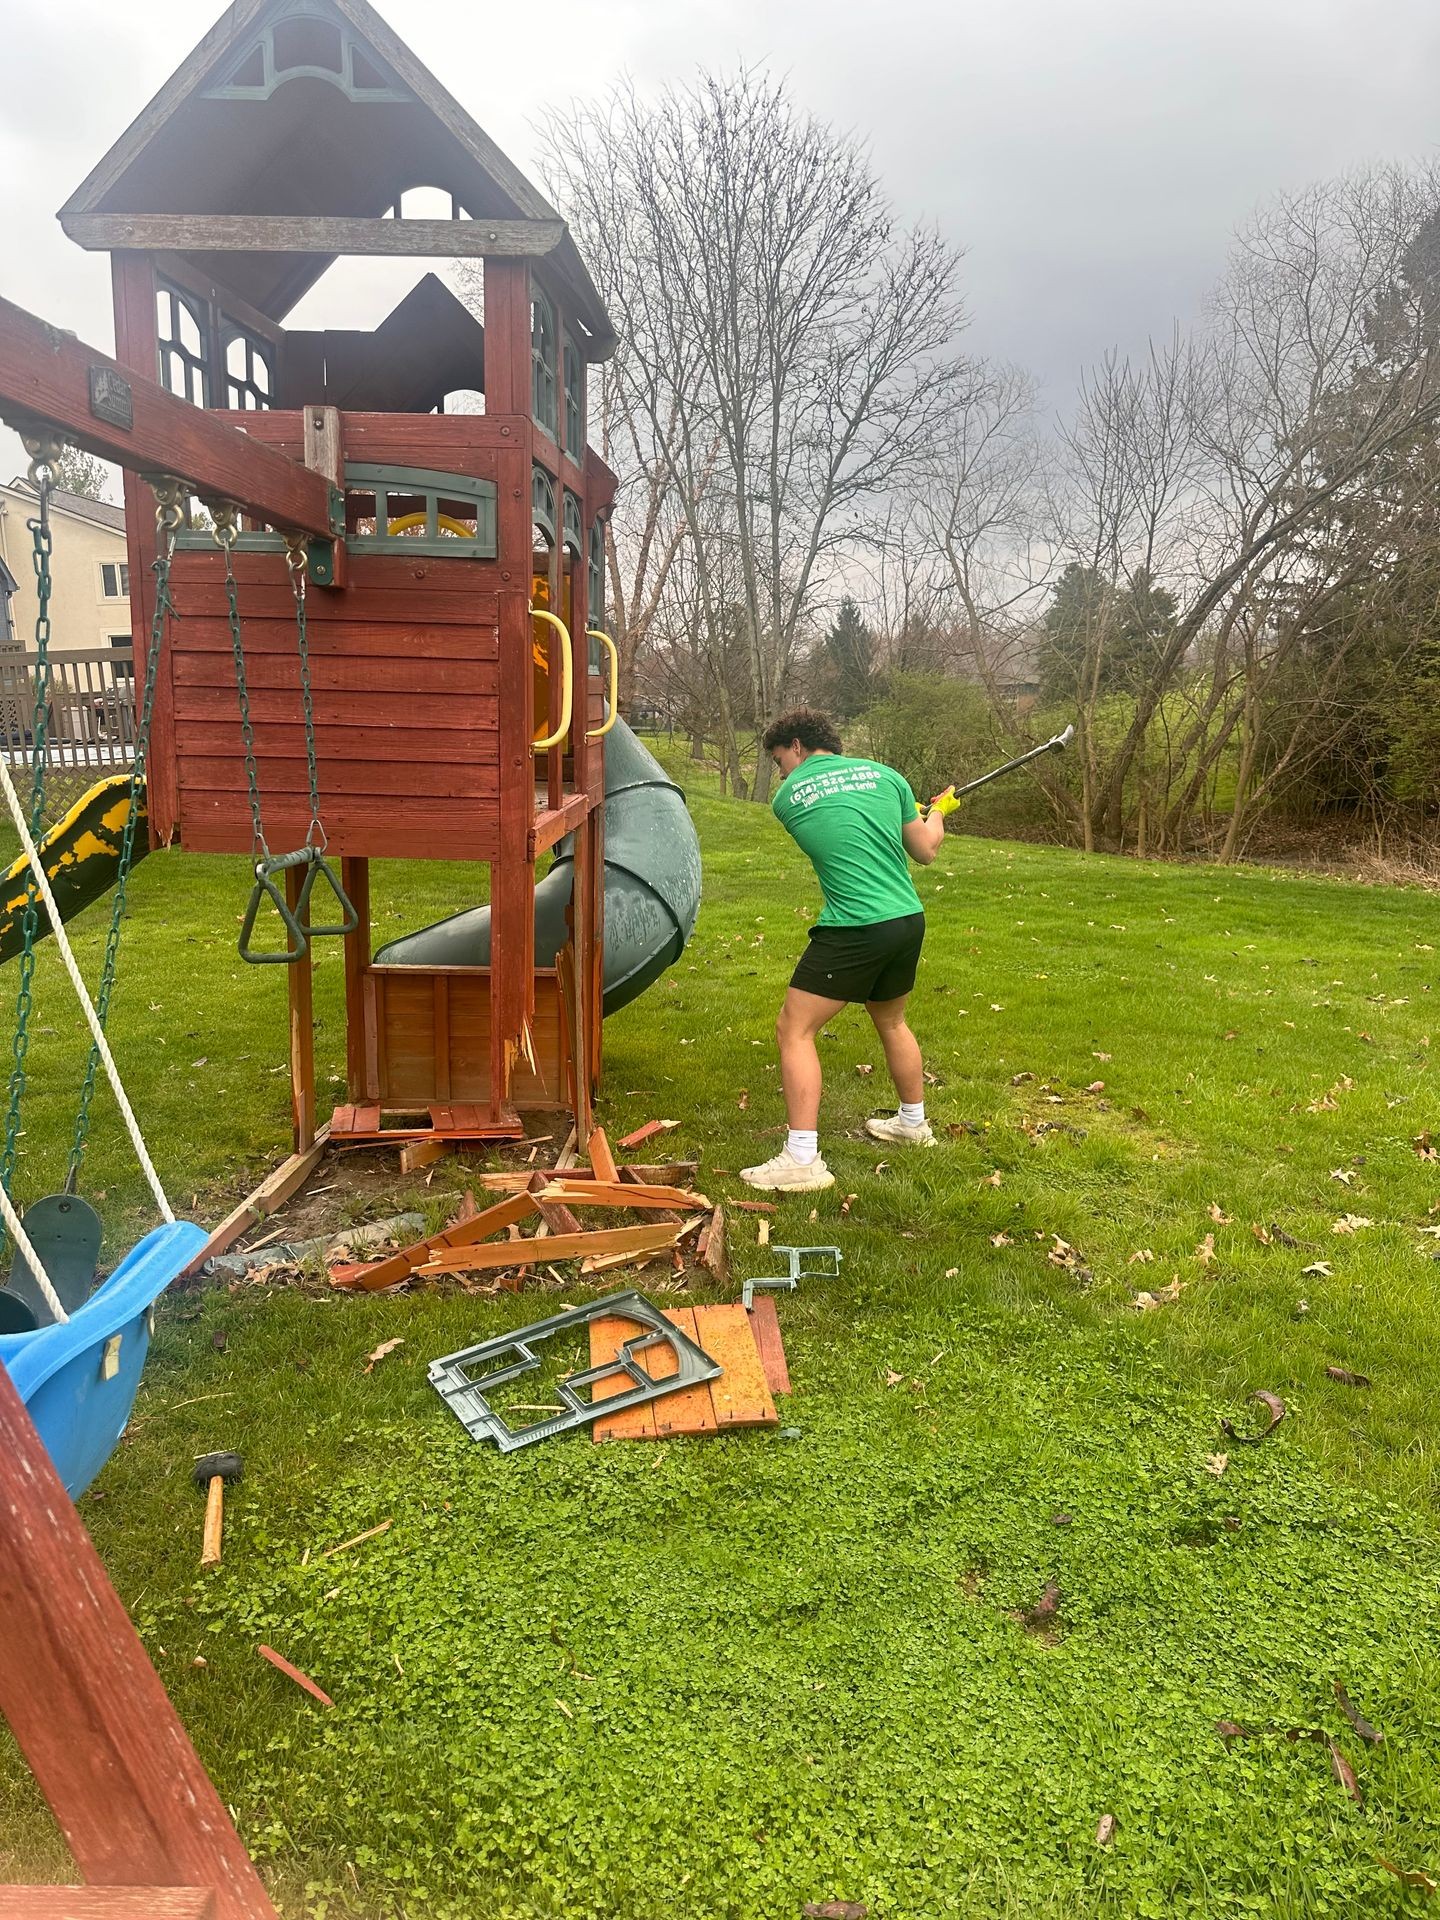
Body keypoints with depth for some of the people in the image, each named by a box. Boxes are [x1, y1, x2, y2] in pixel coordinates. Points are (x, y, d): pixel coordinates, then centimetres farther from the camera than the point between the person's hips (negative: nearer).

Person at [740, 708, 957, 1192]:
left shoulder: (786, 798, 1)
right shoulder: (884, 774, 8)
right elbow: (926, 851, 12)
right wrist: (938, 813, 34)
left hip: (854, 930, -6)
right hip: (909, 920, 6)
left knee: (794, 1029, 1)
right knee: (892, 1022, 27)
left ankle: (802, 1160, -4)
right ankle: (913, 1123, 45)